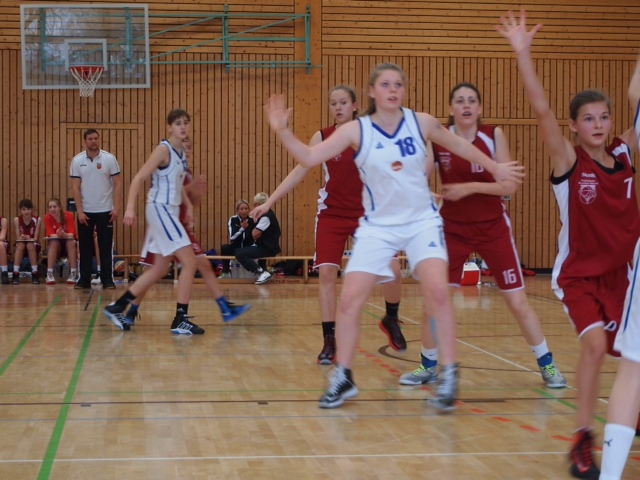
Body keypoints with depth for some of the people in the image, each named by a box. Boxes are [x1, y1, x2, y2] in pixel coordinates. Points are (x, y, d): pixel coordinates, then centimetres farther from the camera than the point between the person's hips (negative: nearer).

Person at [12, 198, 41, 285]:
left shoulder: (37, 219, -10)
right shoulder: (17, 220, -8)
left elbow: (36, 238, -13)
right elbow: (17, 238, -11)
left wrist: (29, 239, -34)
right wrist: (22, 238, -35)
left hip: (33, 245, -1)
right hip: (20, 246, 1)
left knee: (30, 244, -35)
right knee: (20, 244, -34)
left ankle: (35, 274, -32)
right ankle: (15, 274, -36)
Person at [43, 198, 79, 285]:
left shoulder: (69, 216, -16)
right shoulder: (47, 218, -12)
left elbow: (71, 234, -25)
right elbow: (51, 235, -20)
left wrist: (64, 235, -48)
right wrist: (58, 235, -43)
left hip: (68, 246, -1)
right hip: (55, 247, 1)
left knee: (71, 241, -33)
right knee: (54, 242, -31)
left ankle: (73, 274, -34)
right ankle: (49, 274, -35)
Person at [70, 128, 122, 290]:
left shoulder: (109, 158, -2)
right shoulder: (77, 160, 0)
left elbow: (117, 184, -2)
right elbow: (75, 187, -1)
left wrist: (117, 208, -10)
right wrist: (79, 211, -7)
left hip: (105, 210, -1)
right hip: (85, 211, 1)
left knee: (106, 247, 2)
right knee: (85, 247, 5)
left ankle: (107, 280, 8)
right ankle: (84, 280, 12)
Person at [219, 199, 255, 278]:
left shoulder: (252, 221, -7)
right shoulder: (233, 220, -7)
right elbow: (232, 237, -19)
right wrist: (242, 228, -31)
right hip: (236, 248, 1)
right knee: (225, 247, -28)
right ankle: (225, 273, -15)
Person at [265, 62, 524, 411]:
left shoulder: (421, 123, -6)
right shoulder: (356, 131, -8)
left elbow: (459, 146, 11)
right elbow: (309, 158, -14)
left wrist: (495, 169, 19)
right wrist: (282, 131, -29)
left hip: (422, 221, 0)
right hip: (377, 226, 1)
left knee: (438, 292, -19)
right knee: (349, 301, -6)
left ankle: (449, 377, -6)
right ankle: (342, 379, 12)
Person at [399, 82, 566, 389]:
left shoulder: (494, 135, -9)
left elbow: (509, 185, -12)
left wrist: (471, 187, -22)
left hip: (493, 228, -1)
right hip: (452, 228, 1)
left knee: (518, 302, 0)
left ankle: (547, 364, 15)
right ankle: (429, 366, 15)